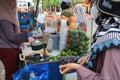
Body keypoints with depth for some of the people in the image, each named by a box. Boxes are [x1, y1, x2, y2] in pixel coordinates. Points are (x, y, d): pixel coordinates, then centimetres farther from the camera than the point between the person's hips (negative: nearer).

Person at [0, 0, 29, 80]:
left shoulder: (8, 13, 8)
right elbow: (11, 37, -20)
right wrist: (26, 34, -20)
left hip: (11, 48, 9)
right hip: (8, 50, -9)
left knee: (14, 72, 15)